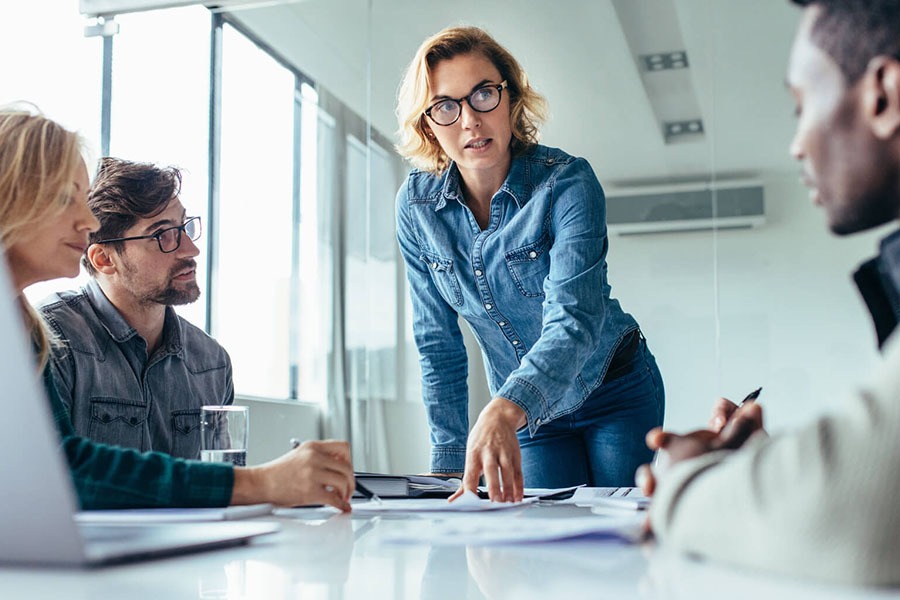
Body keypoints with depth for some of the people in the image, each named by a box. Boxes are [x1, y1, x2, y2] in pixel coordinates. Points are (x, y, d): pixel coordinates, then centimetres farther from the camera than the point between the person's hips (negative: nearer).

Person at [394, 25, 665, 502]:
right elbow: (438, 343, -6)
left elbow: (573, 319, -37)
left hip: (615, 394, -2)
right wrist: (450, 462, -10)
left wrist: (503, 411, -55)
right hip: (529, 414, 3)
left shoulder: (567, 181, -24)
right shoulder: (416, 205, -12)